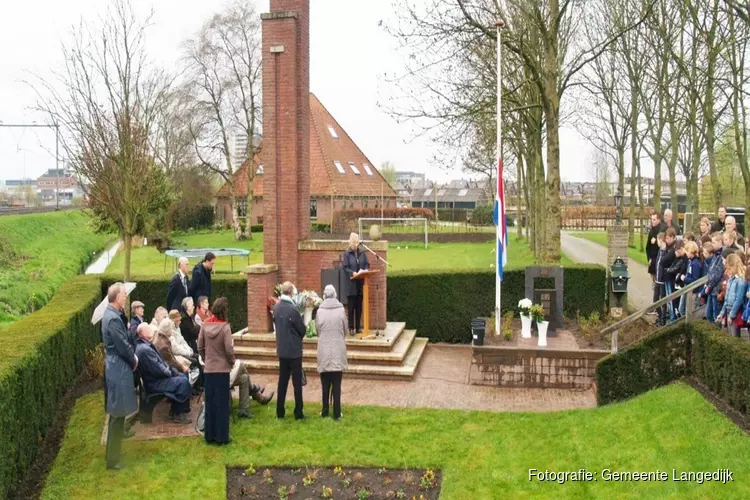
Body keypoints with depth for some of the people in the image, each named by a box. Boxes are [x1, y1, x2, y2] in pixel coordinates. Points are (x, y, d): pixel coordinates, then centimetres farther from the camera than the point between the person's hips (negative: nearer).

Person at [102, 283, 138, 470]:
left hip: (116, 366, 10)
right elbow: (123, 346, -21)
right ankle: (112, 459, 8)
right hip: (119, 368, -10)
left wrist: (133, 355, 3)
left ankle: (113, 452, 32)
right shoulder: (113, 318, -22)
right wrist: (134, 360, -4)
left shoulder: (111, 314, 10)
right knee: (118, 415, -1)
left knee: (117, 414, 20)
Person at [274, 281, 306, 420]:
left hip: (281, 350, 6)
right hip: (294, 351, -6)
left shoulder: (276, 307, 1)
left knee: (282, 381, 13)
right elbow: (302, 329, -10)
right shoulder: (292, 309, -19)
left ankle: (280, 412, 17)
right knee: (297, 382, 2)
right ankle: (298, 413, 7)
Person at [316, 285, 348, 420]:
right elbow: (345, 330, 4)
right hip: (338, 351, 0)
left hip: (324, 351, 0)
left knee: (325, 384, 12)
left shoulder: (320, 311, -6)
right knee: (336, 384, 6)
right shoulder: (341, 310, -6)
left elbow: (318, 330, 3)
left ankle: (325, 411, 20)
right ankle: (336, 413, 9)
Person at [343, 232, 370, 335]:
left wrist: (365, 271, -11)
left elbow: (367, 265, 10)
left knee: (359, 307, 9)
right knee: (351, 307, 1)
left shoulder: (362, 253, 8)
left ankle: (358, 327, 17)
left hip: (360, 283, 4)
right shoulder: (347, 254, -4)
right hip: (351, 283, -4)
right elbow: (345, 267, -9)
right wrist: (353, 273, -24)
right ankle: (351, 328, 7)